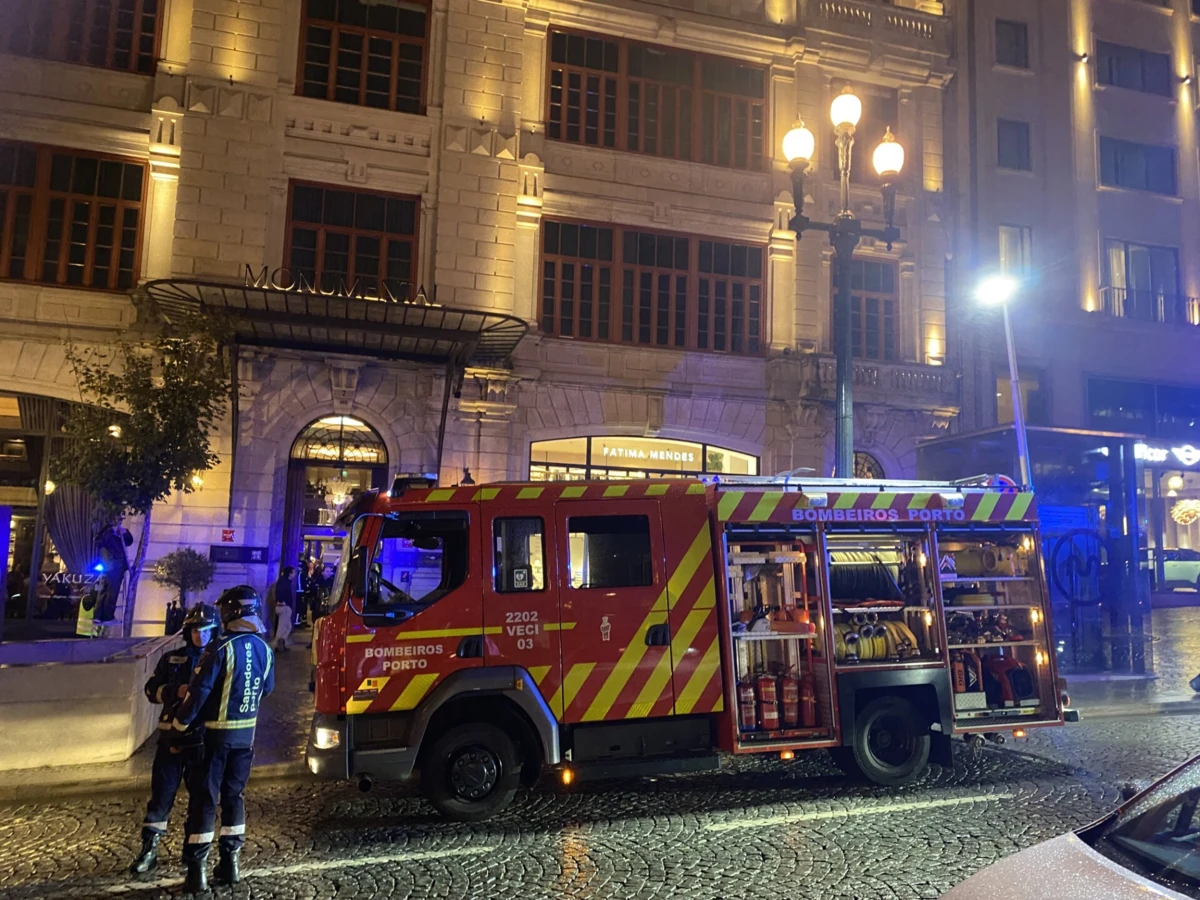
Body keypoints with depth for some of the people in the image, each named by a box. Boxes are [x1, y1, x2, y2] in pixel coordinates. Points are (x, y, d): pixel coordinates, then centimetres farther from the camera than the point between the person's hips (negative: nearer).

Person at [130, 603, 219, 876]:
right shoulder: (171, 659, 6)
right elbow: (151, 689, 4)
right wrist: (176, 691, -13)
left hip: (205, 738, -1)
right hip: (172, 737, 1)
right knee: (161, 794, 3)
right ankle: (149, 849, 14)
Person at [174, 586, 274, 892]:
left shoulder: (221, 648, -20)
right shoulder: (265, 650, -2)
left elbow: (199, 691, -19)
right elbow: (267, 689, 11)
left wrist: (180, 724, -6)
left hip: (215, 732, -5)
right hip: (246, 732, 5)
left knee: (204, 798, 4)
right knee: (234, 794, 16)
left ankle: (197, 868, 8)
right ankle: (230, 861, 20)